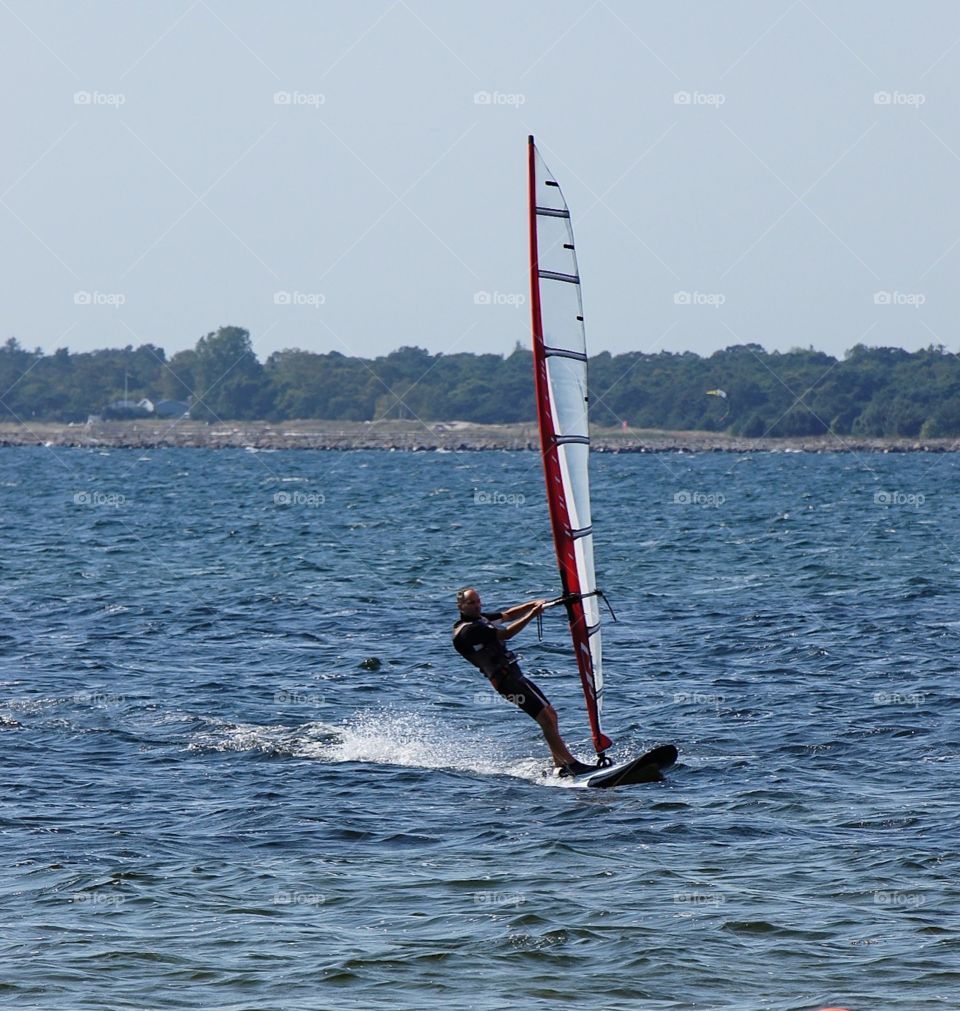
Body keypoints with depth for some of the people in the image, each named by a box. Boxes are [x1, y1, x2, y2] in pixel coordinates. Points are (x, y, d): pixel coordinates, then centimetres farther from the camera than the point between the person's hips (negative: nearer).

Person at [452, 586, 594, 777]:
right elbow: (505, 634, -20)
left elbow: (507, 616, 20)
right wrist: (532, 614, -19)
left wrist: (533, 604, 4)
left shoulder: (478, 619, 15)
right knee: (546, 718, -15)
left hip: (516, 676, 11)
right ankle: (572, 764, -17)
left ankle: (560, 767, 13)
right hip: (506, 680, -11)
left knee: (551, 715, 12)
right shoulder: (467, 631, -15)